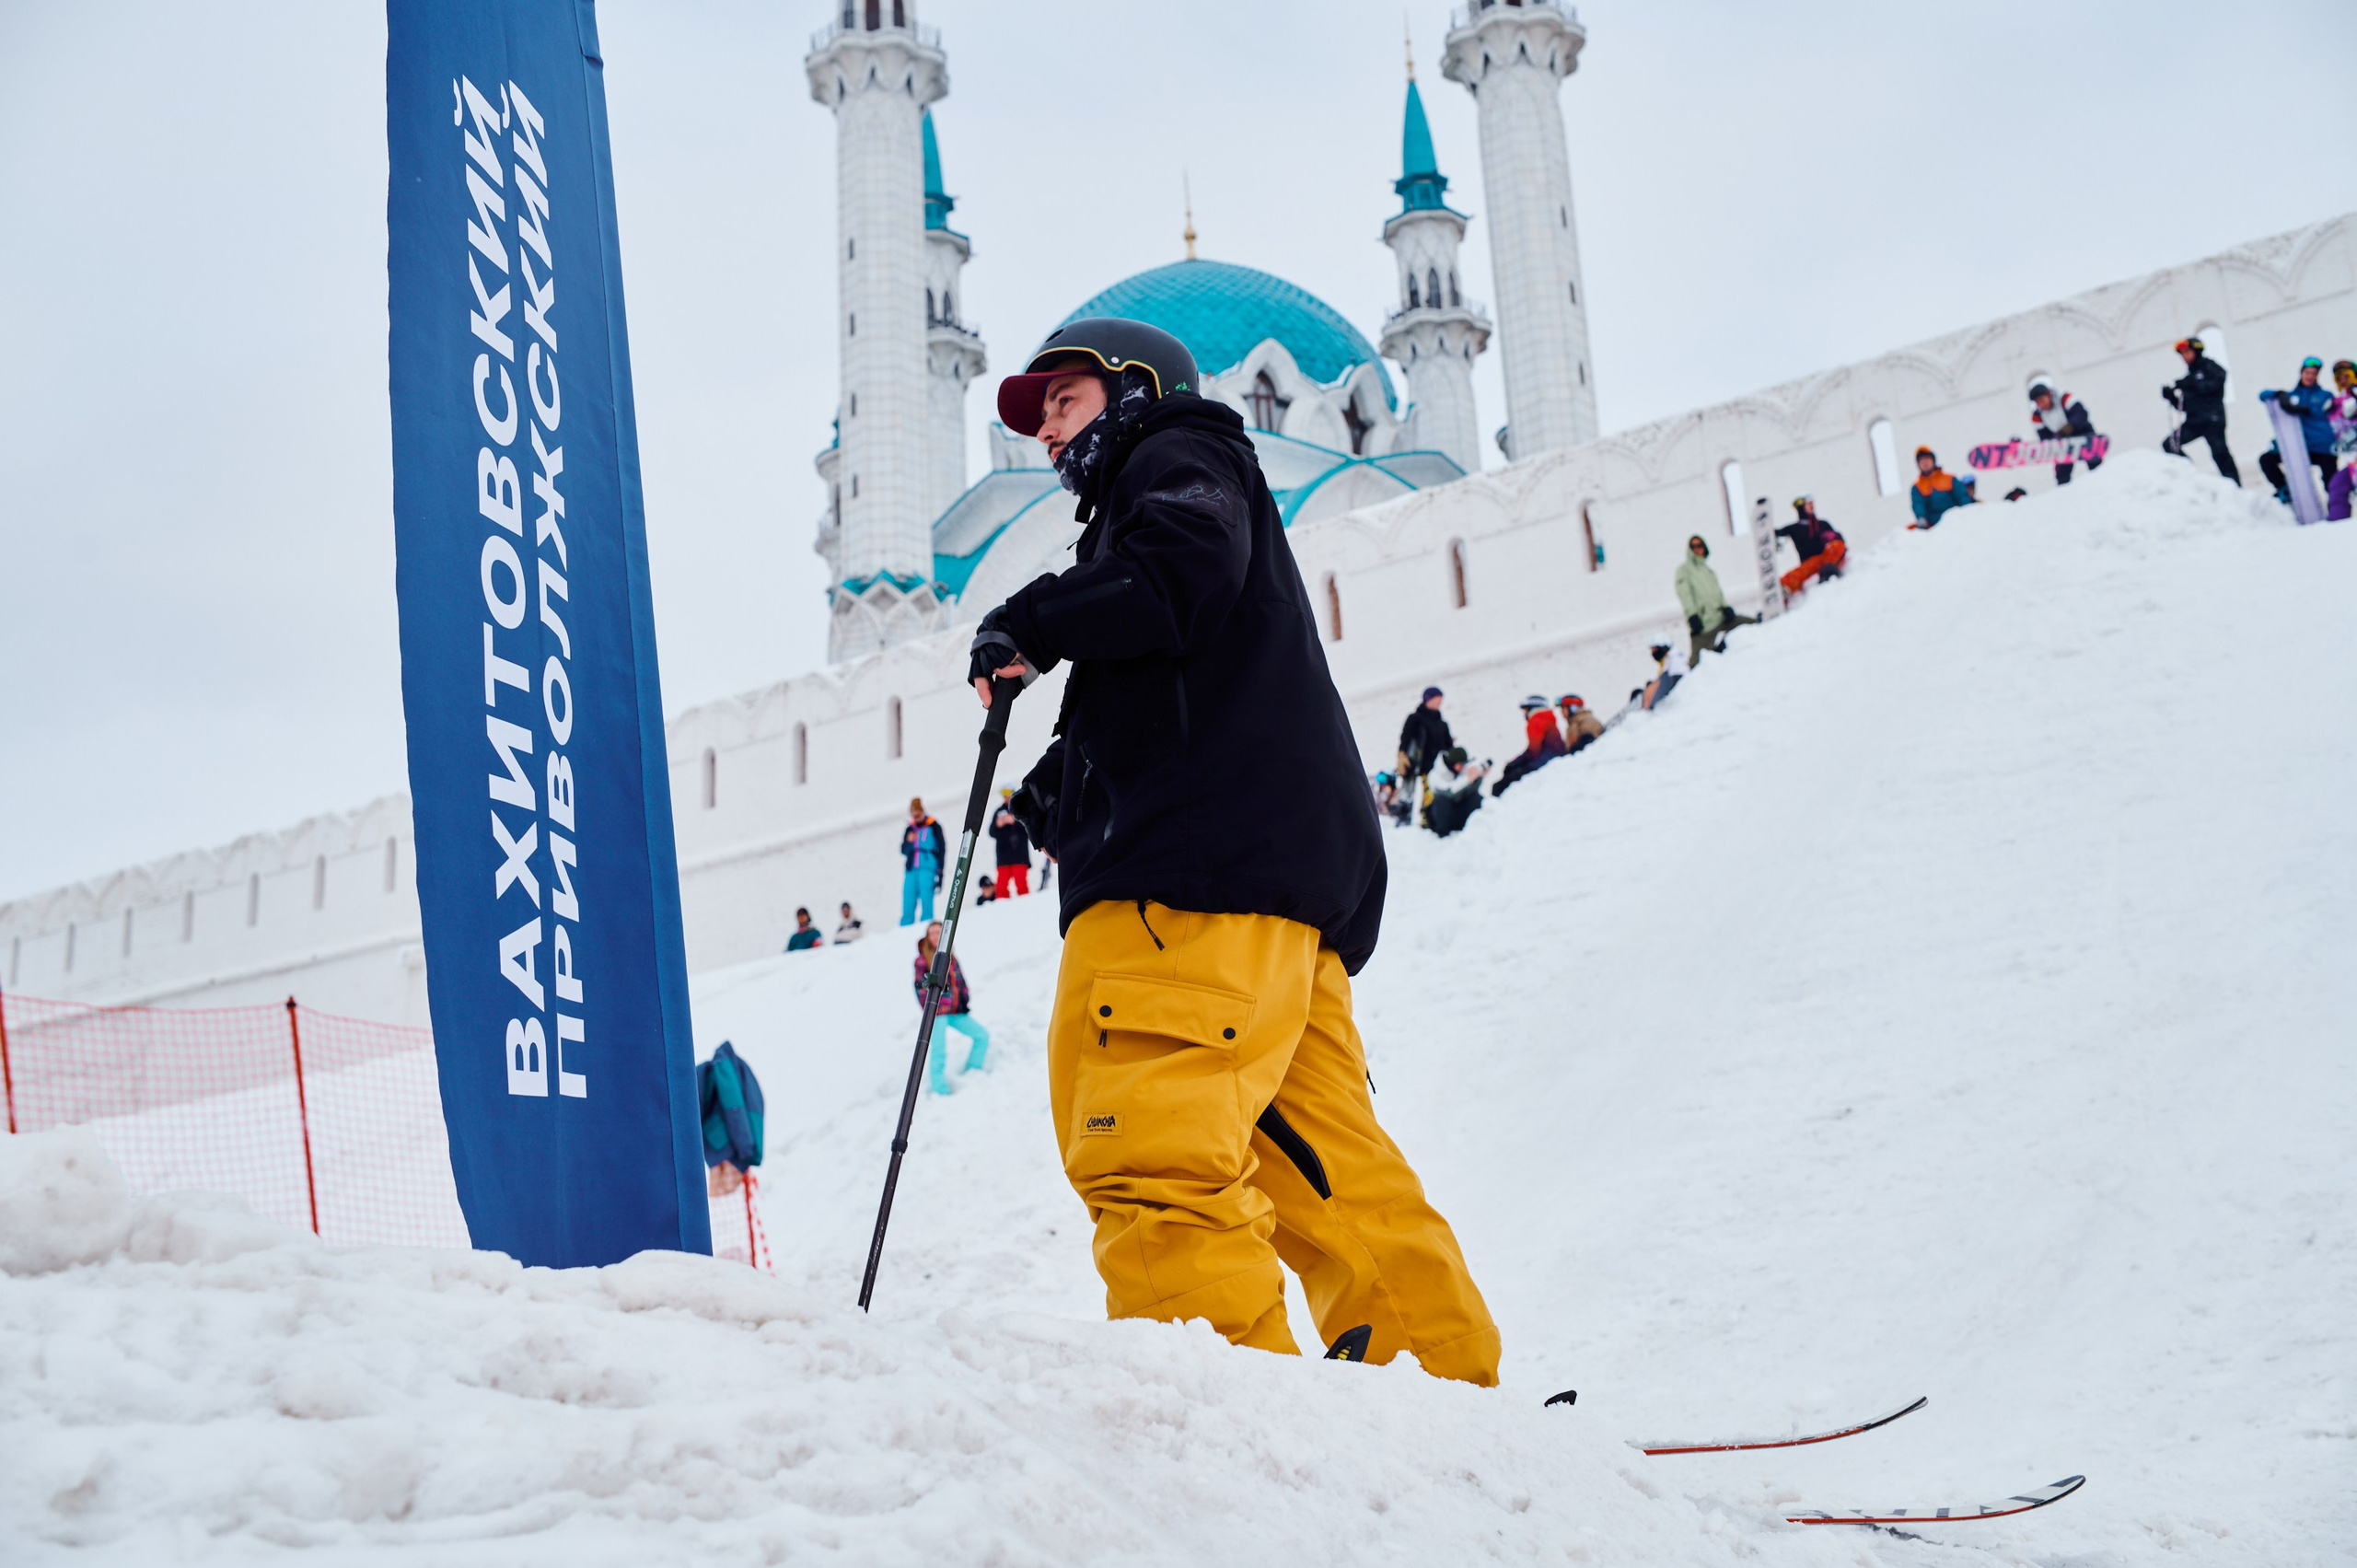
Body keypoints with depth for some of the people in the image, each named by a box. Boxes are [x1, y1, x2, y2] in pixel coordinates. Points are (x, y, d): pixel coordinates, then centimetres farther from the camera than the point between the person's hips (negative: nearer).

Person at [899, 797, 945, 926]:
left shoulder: (933, 827, 3)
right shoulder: (909, 829, 16)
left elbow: (941, 848, 1)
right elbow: (903, 851, 18)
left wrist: (940, 870, -6)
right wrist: (909, 842, -4)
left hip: (927, 868, -4)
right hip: (911, 869, 4)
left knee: (926, 900, -10)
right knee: (908, 901, -2)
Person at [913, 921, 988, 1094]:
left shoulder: (951, 957, 14)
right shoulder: (922, 960, -1)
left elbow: (961, 981, 17)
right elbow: (920, 987, -4)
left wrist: (965, 1001, 5)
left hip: (956, 1011, 6)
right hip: (937, 1012, -6)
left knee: (982, 1035, 4)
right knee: (939, 1051, -12)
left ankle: (973, 1073, 17)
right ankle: (940, 1089, -1)